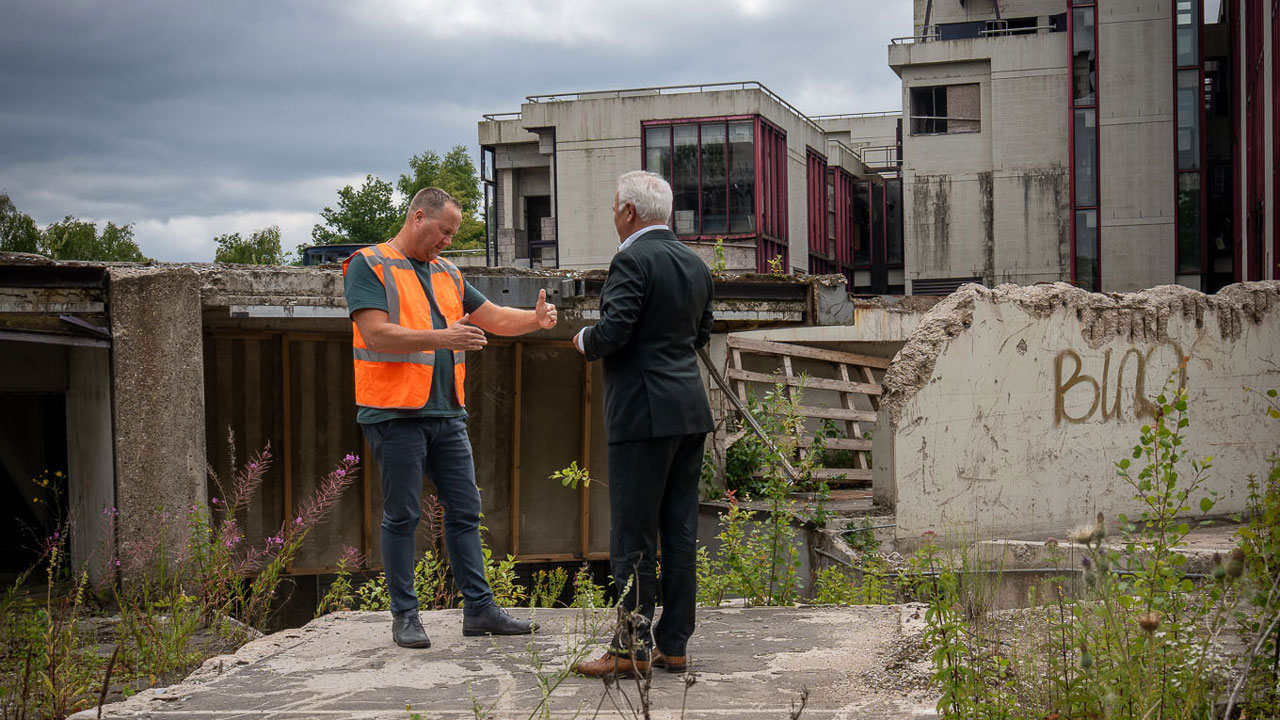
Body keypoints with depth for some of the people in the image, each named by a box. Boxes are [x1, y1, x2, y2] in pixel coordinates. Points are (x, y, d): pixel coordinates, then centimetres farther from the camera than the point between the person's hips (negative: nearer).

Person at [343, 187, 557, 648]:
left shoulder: (447, 274, 18)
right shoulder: (369, 266, -4)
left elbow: (495, 318, 18)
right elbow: (376, 335, -16)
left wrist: (536, 318, -2)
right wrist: (441, 338, -25)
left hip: (447, 413, 7)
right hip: (396, 414, -7)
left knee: (465, 511, 7)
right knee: (401, 516, 0)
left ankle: (479, 609, 13)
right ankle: (404, 615, 9)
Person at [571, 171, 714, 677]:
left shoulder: (634, 261, -13)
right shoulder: (695, 264, 13)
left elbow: (612, 333, -20)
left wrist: (584, 341, -1)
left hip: (644, 413, -8)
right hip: (691, 411, 8)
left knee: (633, 535, -1)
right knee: (680, 530, 10)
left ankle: (633, 648, 4)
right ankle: (673, 645, 16)